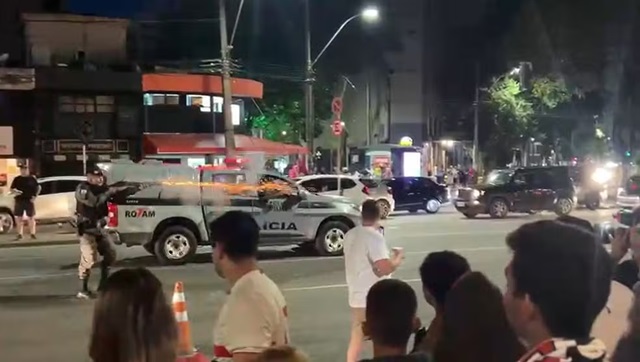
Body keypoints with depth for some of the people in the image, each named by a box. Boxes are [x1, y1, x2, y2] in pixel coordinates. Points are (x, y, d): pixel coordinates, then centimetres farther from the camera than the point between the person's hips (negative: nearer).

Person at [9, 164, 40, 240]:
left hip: (29, 200, -2)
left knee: (31, 217, 1)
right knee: (19, 218, 3)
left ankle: (32, 234, 6)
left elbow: (38, 187, 7)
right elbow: (11, 188, 9)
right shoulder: (17, 179, 6)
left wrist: (35, 196, -4)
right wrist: (14, 192, -13)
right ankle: (20, 234, 11)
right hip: (19, 201, 2)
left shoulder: (32, 178, 3)